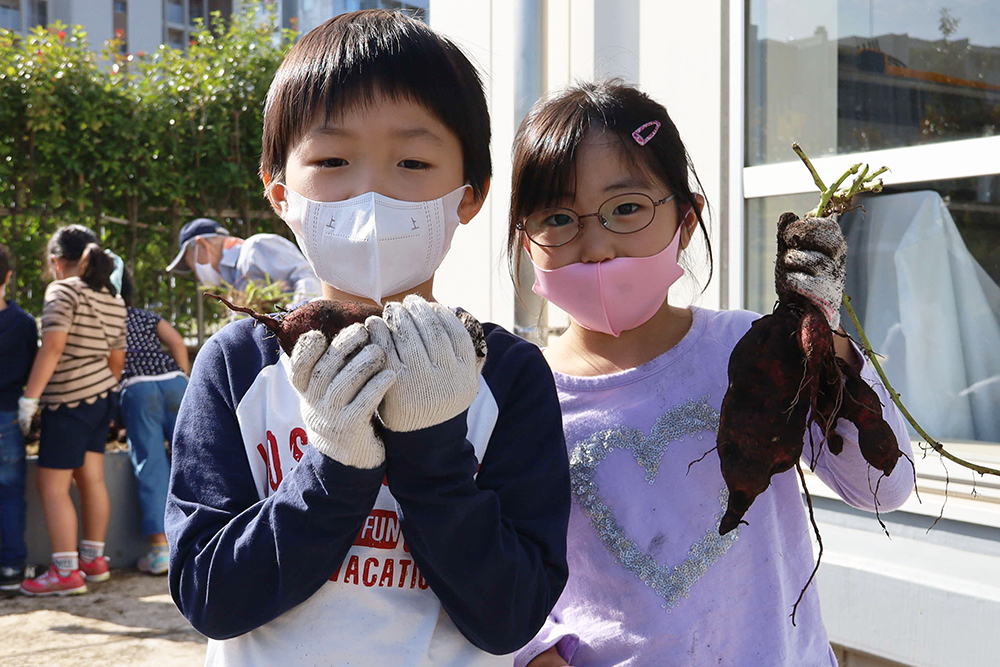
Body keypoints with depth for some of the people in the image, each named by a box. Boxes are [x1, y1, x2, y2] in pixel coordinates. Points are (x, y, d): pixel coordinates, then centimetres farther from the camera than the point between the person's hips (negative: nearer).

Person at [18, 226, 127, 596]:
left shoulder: (63, 292, -11)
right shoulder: (114, 301, 12)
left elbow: (52, 348, -21)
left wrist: (29, 398, -19)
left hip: (69, 401, -8)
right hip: (102, 397, 8)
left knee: (52, 486, -2)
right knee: (91, 479, 14)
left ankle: (65, 572, -2)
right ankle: (93, 559, 21)